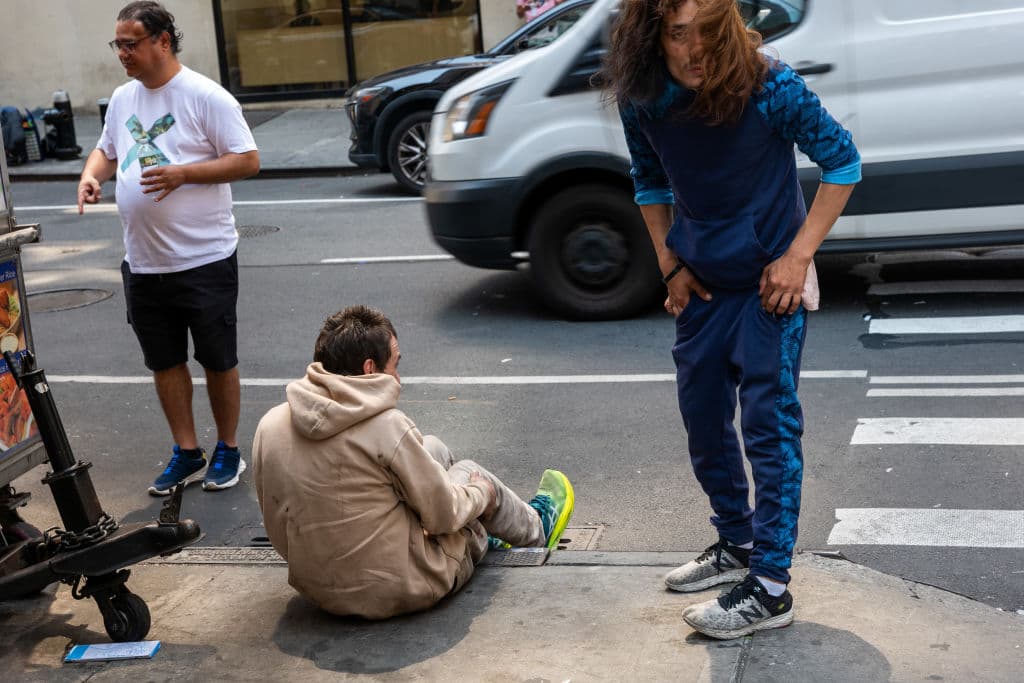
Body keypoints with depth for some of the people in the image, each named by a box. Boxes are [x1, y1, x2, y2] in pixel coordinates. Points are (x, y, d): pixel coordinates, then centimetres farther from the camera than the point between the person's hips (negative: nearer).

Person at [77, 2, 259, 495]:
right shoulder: (123, 98, 9)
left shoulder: (206, 97, -12)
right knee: (164, 362, 14)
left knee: (218, 361, 6)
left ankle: (228, 451, 22)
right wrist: (91, 175, -1)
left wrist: (183, 173, -22)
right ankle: (186, 451, 27)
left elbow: (248, 161, -13)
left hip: (204, 259, -6)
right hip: (143, 263, 6)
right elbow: (106, 150, 22)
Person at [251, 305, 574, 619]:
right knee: (469, 471, 19)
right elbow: (443, 515, -15)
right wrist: (480, 493, 7)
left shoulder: (269, 425, -7)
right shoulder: (386, 426, -23)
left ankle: (479, 534, 48)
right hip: (398, 591, -6)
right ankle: (536, 527, 48)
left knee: (433, 449, 21)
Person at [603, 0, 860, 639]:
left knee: (769, 423, -7)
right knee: (703, 417, 13)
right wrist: (671, 265, 3)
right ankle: (736, 544, 33)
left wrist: (798, 257, -16)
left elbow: (842, 160, -10)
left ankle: (769, 588, -2)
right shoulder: (643, 100, -9)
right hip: (702, 284, 5)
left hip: (770, 281, -5)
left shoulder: (769, 87, -21)